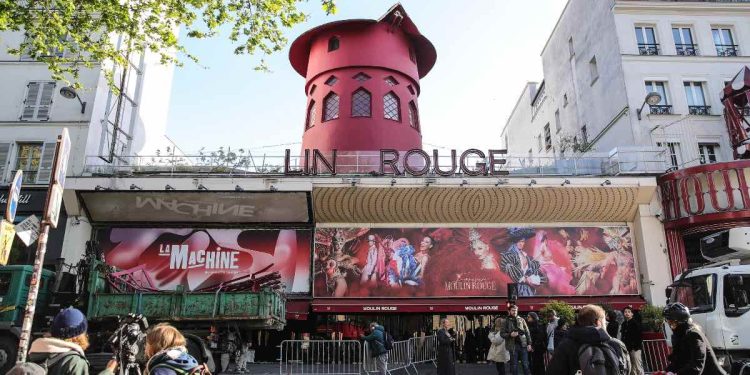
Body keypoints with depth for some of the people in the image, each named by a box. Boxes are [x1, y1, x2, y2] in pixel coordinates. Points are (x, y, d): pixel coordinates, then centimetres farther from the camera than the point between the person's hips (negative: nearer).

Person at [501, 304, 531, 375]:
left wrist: (529, 344, 0)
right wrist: (510, 334, -15)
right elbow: (502, 334, 3)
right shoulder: (506, 321, 3)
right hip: (513, 346, -1)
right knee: (514, 366, 5)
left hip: (523, 345, 1)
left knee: (525, 365, 3)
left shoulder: (521, 320, 8)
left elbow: (527, 332, 8)